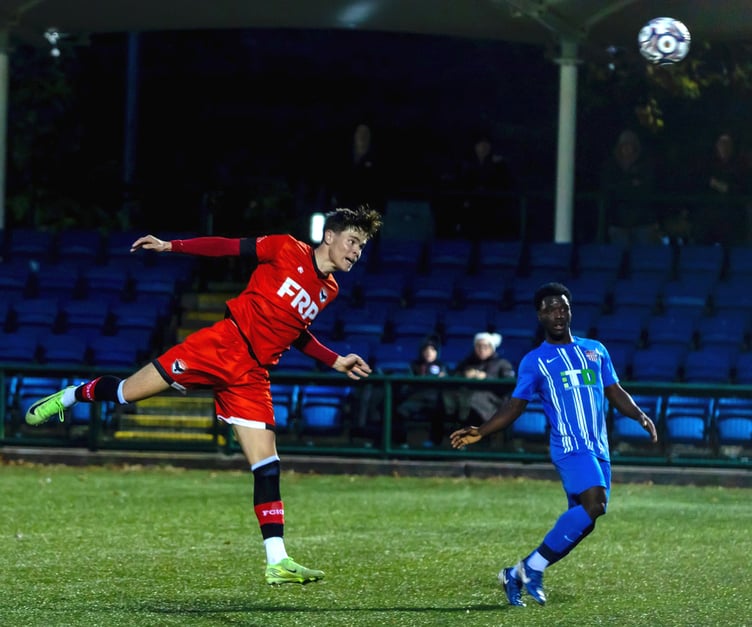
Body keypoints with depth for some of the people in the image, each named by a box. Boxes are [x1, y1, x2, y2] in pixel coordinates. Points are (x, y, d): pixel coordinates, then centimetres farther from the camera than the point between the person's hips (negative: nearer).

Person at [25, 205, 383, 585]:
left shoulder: (328, 290, 12)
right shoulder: (287, 250, -5)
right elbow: (227, 247, -5)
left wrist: (336, 362, 20)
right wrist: (170, 246, -12)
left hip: (251, 378, 5)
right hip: (219, 347, -5)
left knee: (267, 467, -5)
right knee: (124, 394, -4)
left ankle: (277, 562, -5)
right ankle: (72, 396, 28)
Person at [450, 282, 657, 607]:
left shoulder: (595, 350, 17)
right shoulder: (534, 361, 5)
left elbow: (615, 392, 21)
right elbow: (514, 407, 6)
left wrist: (640, 416, 3)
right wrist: (480, 432, -7)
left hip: (599, 450, 6)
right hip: (570, 446, -6)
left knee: (580, 524, 1)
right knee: (594, 503, -27)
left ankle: (516, 575, 12)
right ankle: (532, 567, -20)